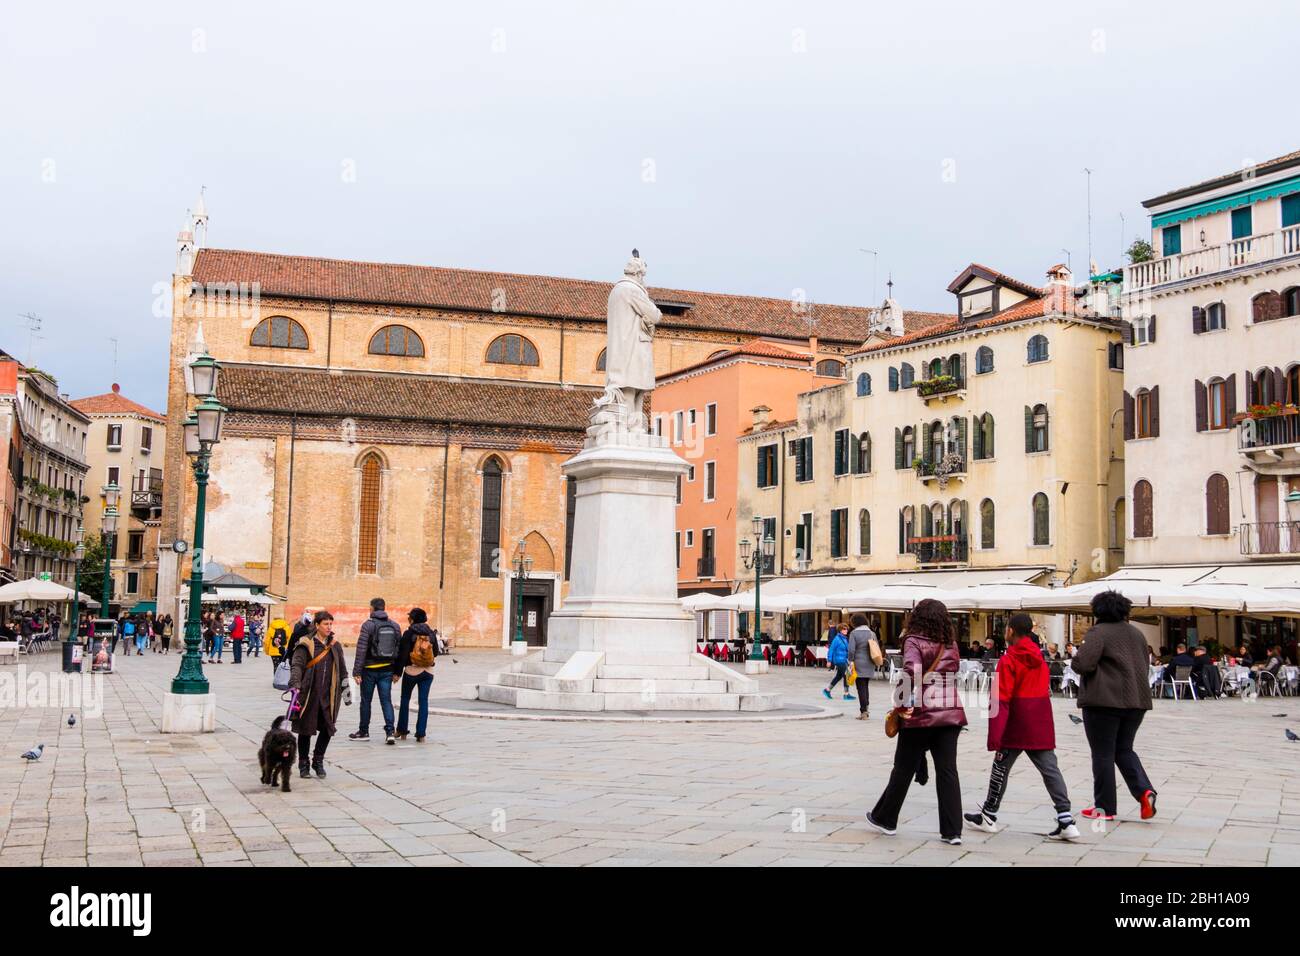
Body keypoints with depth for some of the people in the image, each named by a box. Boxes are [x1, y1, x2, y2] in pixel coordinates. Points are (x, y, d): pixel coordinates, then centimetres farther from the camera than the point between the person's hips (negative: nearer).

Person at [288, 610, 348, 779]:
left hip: (328, 695, 4)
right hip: (308, 694, -4)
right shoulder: (306, 644, -5)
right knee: (306, 729, 5)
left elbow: (342, 670, 18)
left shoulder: (335, 646, 10)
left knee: (327, 727, 2)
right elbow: (296, 665, -14)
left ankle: (318, 760, 22)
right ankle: (303, 764, 20)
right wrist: (295, 684, -28)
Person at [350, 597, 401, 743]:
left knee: (366, 700, 10)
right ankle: (390, 732, -7)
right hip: (387, 670, 4)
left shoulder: (368, 625, -9)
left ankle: (364, 731, 19)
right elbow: (399, 649, 8)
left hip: (370, 669, -4)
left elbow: (361, 649, -13)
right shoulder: (395, 626, 6)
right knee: (386, 700, 4)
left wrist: (356, 671, -12)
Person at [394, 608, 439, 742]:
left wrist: (397, 672, -7)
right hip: (428, 671, 3)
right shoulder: (431, 634, 1)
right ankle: (421, 734, 1)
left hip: (411, 670, -3)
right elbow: (436, 652, 8)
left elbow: (402, 655, -12)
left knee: (405, 699, 14)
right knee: (424, 701, 4)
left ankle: (402, 731, 20)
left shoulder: (408, 634, -10)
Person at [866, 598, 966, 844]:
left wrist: (901, 703, -17)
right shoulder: (951, 645, 8)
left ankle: (885, 819, 25)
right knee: (947, 771, 5)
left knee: (903, 769, 10)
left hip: (921, 714, -4)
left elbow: (911, 670, -24)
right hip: (950, 714, 4)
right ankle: (952, 831, 3)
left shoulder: (914, 642, -9)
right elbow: (953, 674, 10)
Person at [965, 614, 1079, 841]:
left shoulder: (1008, 660, -10)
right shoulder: (1039, 657, 10)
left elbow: (1002, 699, -14)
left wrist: (994, 734, -15)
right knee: (1050, 769, 2)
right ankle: (1066, 820, -7)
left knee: (1001, 768, 8)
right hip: (1042, 724, 6)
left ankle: (988, 816, 19)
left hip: (1017, 722, -5)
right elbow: (1043, 689, 15)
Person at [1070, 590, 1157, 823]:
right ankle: (1144, 791, -3)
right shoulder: (1136, 633, 12)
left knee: (1103, 754, 3)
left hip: (1104, 699, -6)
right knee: (1124, 750, 18)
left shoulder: (1098, 632, -11)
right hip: (1136, 699, 7)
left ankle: (1105, 808, 7)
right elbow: (1145, 664, 19)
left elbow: (1082, 664, -20)